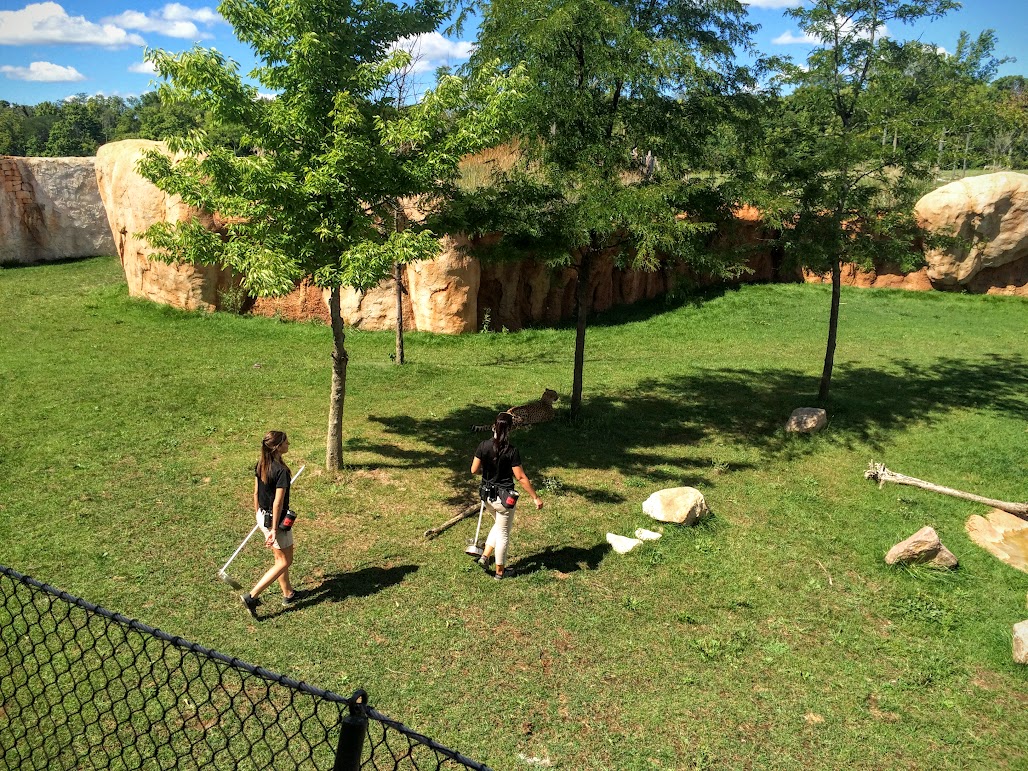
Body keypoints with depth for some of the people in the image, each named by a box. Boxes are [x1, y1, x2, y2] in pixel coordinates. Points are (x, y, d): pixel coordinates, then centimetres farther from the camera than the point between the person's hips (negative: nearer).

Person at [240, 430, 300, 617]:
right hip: (275, 519, -8)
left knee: (280, 558, 22)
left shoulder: (260, 464, -1)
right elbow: (278, 503, -23)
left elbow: (256, 492, 8)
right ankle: (252, 596, 1)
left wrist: (258, 514, 20)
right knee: (284, 561, 6)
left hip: (262, 516, 8)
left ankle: (288, 594, 36)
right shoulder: (281, 470, -25)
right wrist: (274, 530, -19)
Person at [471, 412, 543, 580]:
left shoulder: (484, 446, -9)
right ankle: (500, 571, 25)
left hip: (487, 495, 4)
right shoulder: (511, 451, -20)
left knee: (499, 524, 31)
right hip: (504, 497, -4)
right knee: (503, 533, 13)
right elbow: (521, 477, -18)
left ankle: (485, 555, 21)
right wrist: (535, 497, -10)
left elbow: (474, 470, -3)